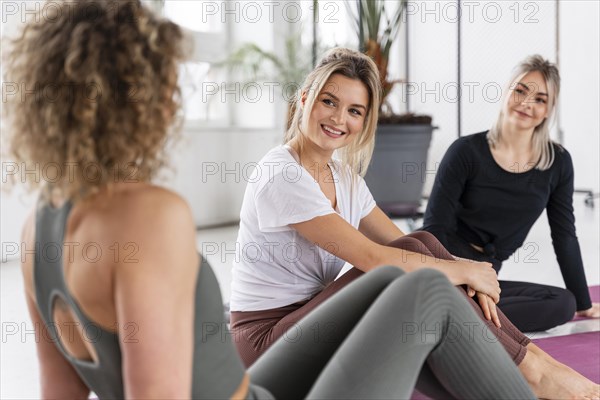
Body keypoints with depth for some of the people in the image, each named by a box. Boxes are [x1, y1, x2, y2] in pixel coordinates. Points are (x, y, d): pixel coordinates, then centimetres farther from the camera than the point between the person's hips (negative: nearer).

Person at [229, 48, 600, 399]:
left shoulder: (344, 176, 9)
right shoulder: (280, 175, -19)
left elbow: (401, 243, 3)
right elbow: (371, 257, -25)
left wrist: (467, 276, -15)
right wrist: (465, 271, -16)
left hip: (310, 318, 7)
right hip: (267, 340, -7)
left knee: (421, 245, -12)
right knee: (412, 263, -22)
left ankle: (533, 359, -9)